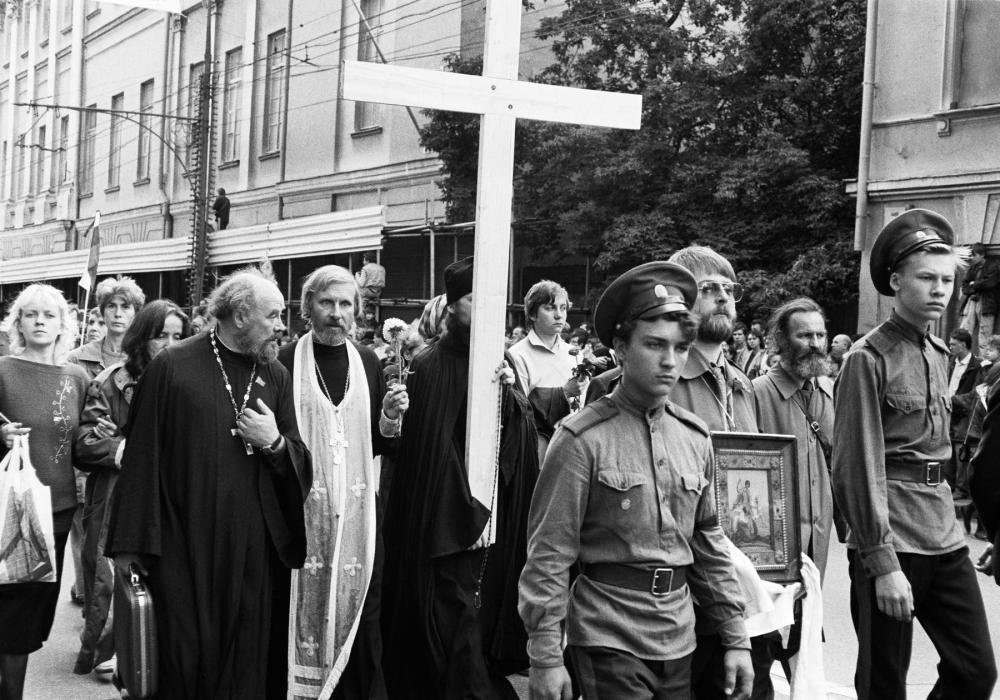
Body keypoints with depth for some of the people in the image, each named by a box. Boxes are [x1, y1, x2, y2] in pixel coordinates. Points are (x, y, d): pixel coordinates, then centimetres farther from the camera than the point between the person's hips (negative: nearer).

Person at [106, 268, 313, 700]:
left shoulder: (276, 377, 8)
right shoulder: (172, 368, -5)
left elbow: (301, 464, 11)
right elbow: (141, 458, -4)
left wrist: (276, 444, -11)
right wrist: (128, 544, -4)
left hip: (253, 550, 4)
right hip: (183, 546, -3)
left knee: (247, 662, 5)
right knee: (187, 661, 1)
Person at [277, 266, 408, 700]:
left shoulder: (367, 362, 7)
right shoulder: (287, 362, -4)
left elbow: (376, 445, 12)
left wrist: (390, 419, -6)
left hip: (357, 508, 3)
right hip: (302, 505, -3)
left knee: (358, 608, 5)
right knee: (305, 605, 3)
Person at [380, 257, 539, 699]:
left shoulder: (501, 367, 11)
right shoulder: (429, 369, -11)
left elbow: (520, 451, 4)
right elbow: (414, 453, -13)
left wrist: (511, 394, -11)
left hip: (494, 535, 6)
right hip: (443, 539, -6)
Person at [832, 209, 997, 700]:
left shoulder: (939, 353, 12)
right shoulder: (868, 359, -11)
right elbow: (857, 470, -14)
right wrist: (883, 563, -16)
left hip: (943, 537, 7)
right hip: (889, 541, -7)